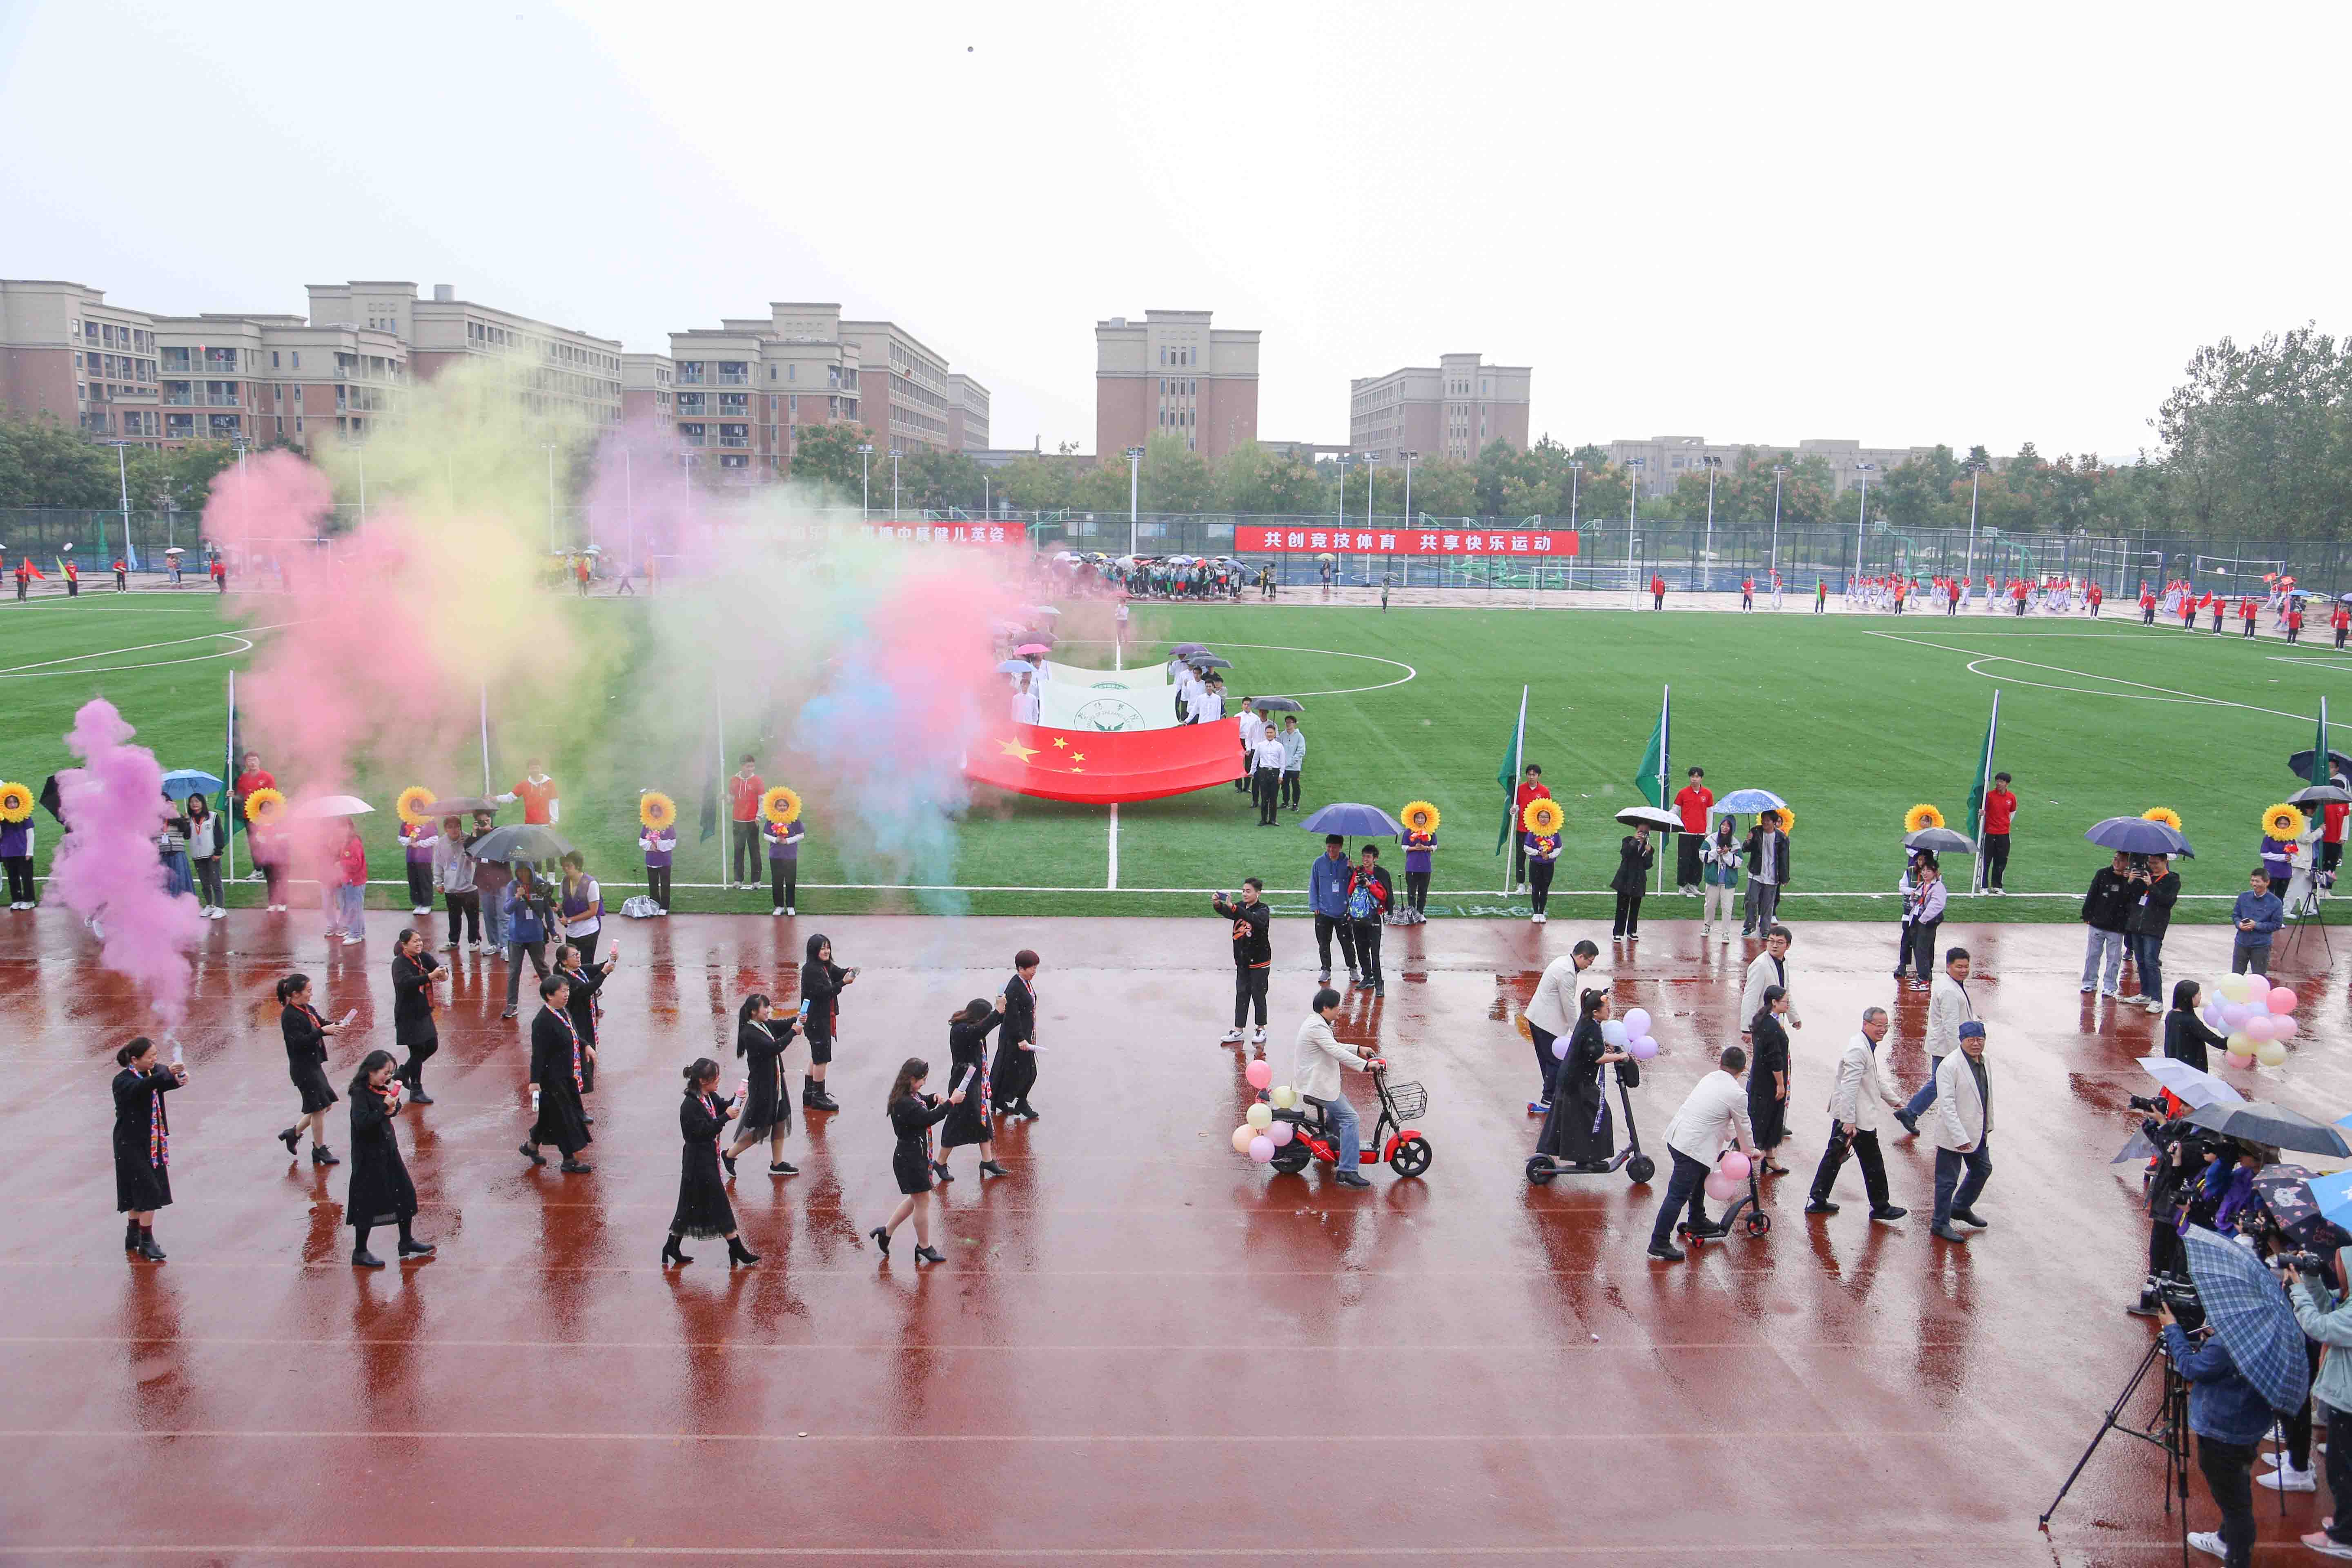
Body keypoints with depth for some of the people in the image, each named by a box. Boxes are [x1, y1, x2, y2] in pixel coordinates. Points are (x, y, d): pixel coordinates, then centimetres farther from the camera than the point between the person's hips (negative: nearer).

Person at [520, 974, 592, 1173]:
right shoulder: (543, 1021, -24)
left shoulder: (564, 1011, 4)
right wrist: (535, 1081, -23)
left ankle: (531, 1145, 39)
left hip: (567, 1076, 9)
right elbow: (538, 1053, -24)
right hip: (553, 1079, -9)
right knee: (565, 1116, 1)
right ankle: (570, 1160, 12)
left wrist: (586, 1046, 11)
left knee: (551, 1114, 21)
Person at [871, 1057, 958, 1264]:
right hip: (910, 1158, -10)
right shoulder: (904, 1103, -27)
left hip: (916, 1155, 10)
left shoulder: (911, 1095, 4)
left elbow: (921, 1102, 25)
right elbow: (929, 1118, -32)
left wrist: (934, 1099, 3)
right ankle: (924, 1247, 18)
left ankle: (886, 1232, 30)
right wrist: (951, 1102, -26)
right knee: (922, 1201, 4)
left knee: (916, 1199, 21)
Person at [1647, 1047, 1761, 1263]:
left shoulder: (1710, 1078, 11)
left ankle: (1698, 1222, 47)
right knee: (1679, 1195, -6)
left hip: (1676, 1136, 9)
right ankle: (1659, 1243, -5)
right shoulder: (1737, 1095, -12)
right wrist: (1750, 1151, 23)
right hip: (1692, 1147, -9)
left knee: (1700, 1177, 30)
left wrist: (1732, 1138, 36)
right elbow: (1743, 1127, 4)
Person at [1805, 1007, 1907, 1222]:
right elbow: (1849, 1087, -26)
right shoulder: (1858, 1049, -22)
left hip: (1843, 1116, 10)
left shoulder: (1868, 1046, 12)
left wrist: (1894, 1101, 33)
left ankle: (1817, 1200, 20)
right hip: (1857, 1118, -10)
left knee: (1834, 1156, 14)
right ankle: (1880, 1208, 17)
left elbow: (1877, 1078, 27)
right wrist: (1849, 1122, -28)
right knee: (1873, 1164, 4)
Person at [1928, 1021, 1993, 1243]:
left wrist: (1988, 1125, 19)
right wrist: (1960, 1138, -27)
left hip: (1977, 1133, 8)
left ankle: (1961, 1208, 42)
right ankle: (1941, 1223, 16)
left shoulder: (1983, 1061, 5)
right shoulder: (1950, 1065, -21)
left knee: (1983, 1170, 22)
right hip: (1953, 1135, -8)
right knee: (1948, 1180, 2)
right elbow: (1947, 1104, -24)